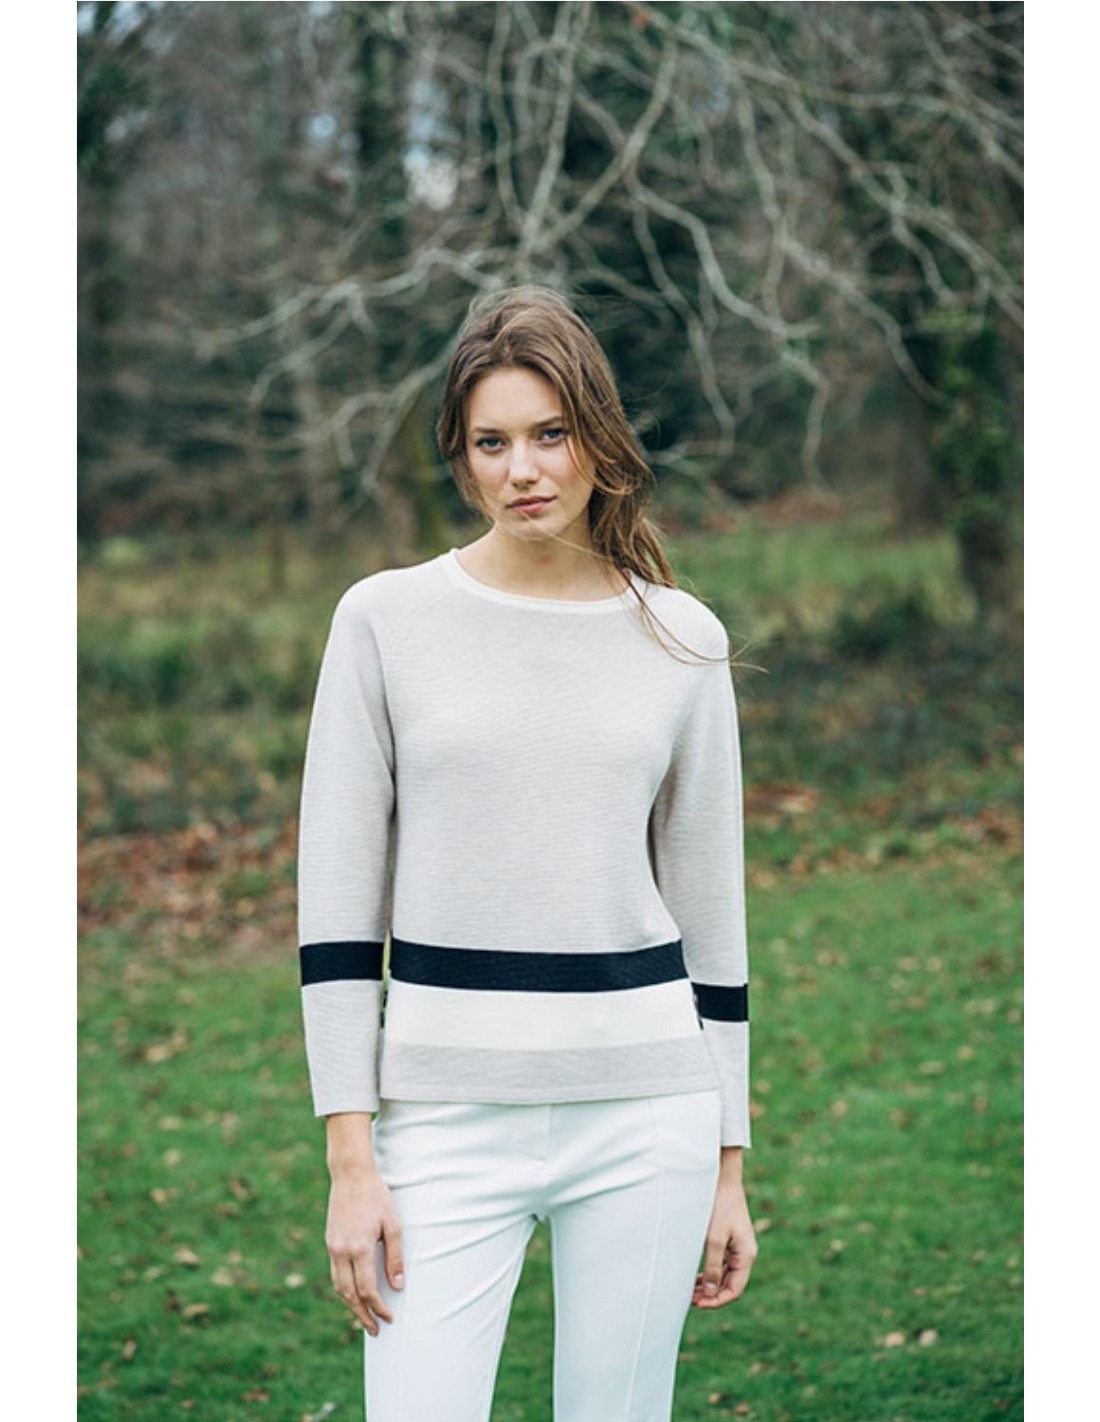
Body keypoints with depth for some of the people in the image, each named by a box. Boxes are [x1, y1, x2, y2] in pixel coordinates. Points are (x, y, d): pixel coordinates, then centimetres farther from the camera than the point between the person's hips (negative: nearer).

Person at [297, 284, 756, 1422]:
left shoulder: (683, 640, 6)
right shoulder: (387, 619, 1)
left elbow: (710, 913, 11)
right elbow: (336, 910, 0)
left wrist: (729, 1163, 11)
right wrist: (351, 1156, -6)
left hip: (645, 1108, 2)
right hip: (447, 1105, -1)